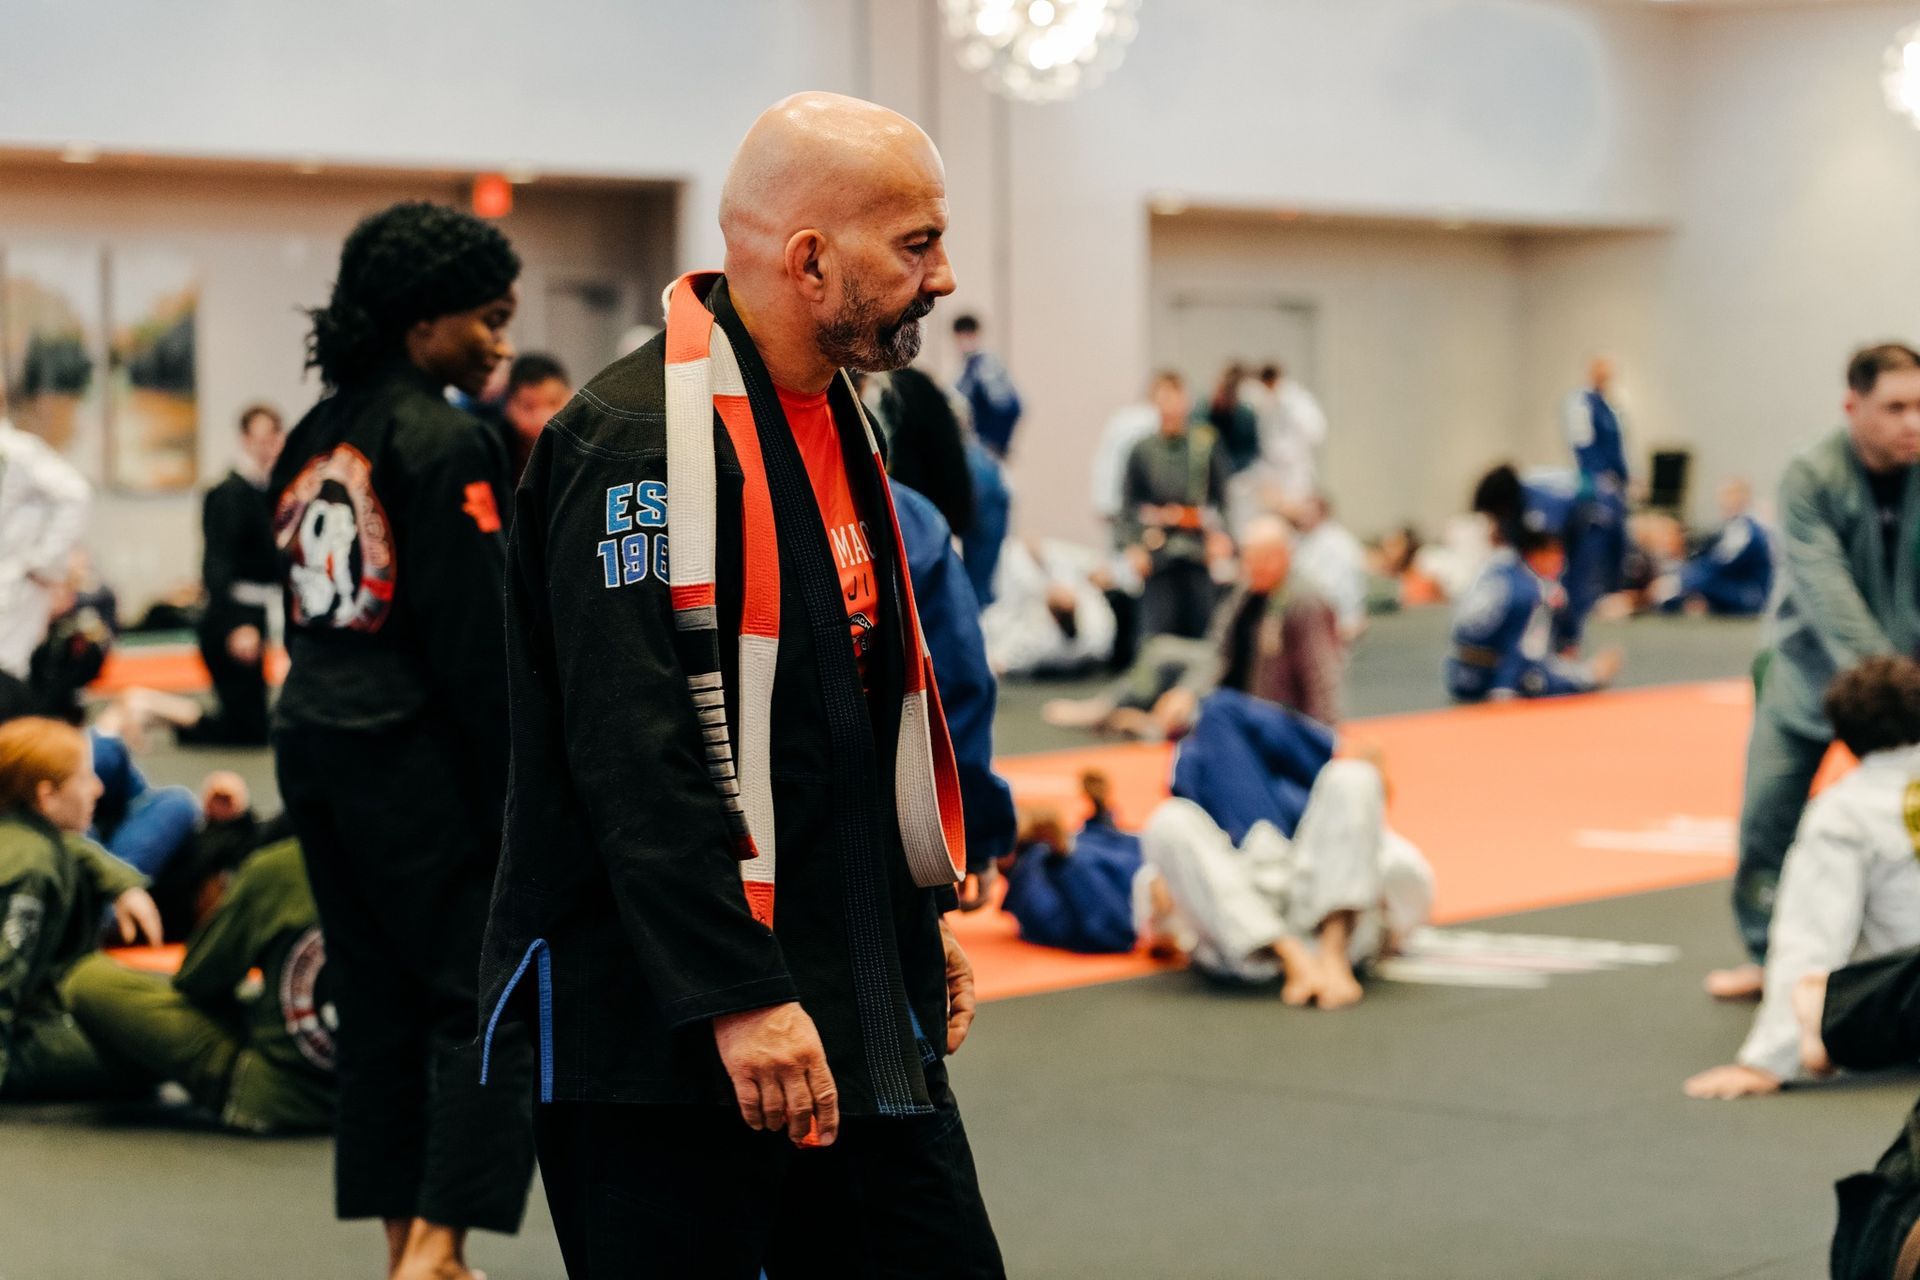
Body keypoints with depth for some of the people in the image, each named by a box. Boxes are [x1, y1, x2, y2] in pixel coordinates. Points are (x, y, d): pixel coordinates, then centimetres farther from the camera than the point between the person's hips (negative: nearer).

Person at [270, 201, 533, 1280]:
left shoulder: (317, 437, 11)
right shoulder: (446, 442, -14)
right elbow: (479, 644, -17)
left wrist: (333, 715, 18)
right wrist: (521, 791, -12)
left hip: (313, 738, 9)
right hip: (415, 752, -9)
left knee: (382, 997, 14)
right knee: (492, 991, -2)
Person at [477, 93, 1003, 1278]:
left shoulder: (834, 421, 14)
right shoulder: (640, 439, -17)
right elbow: (637, 756, -24)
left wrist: (916, 913, 20)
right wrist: (737, 995, -26)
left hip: (857, 1008, 9)